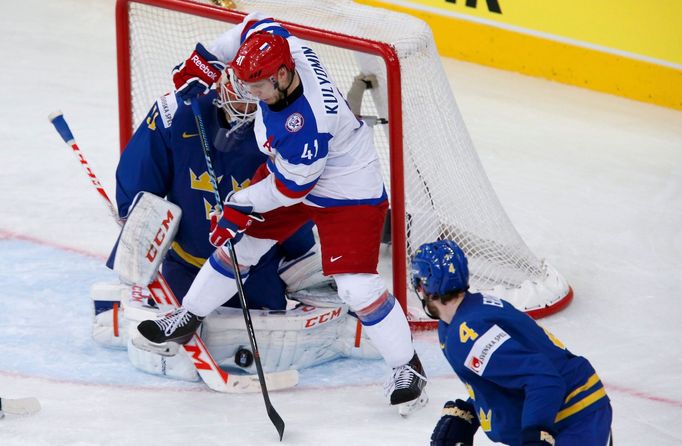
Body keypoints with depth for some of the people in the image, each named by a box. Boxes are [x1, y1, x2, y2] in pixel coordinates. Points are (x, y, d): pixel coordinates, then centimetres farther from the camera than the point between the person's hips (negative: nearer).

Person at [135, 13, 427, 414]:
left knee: (357, 286, -15)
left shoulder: (306, 122, -39)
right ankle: (188, 319, 28)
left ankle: (407, 367, 0)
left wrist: (242, 205, -16)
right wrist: (204, 62, 2)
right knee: (237, 241, 11)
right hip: (288, 170, 9)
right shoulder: (277, 44, -20)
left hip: (349, 192, -9)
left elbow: (291, 187, -27)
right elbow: (253, 26, 3)